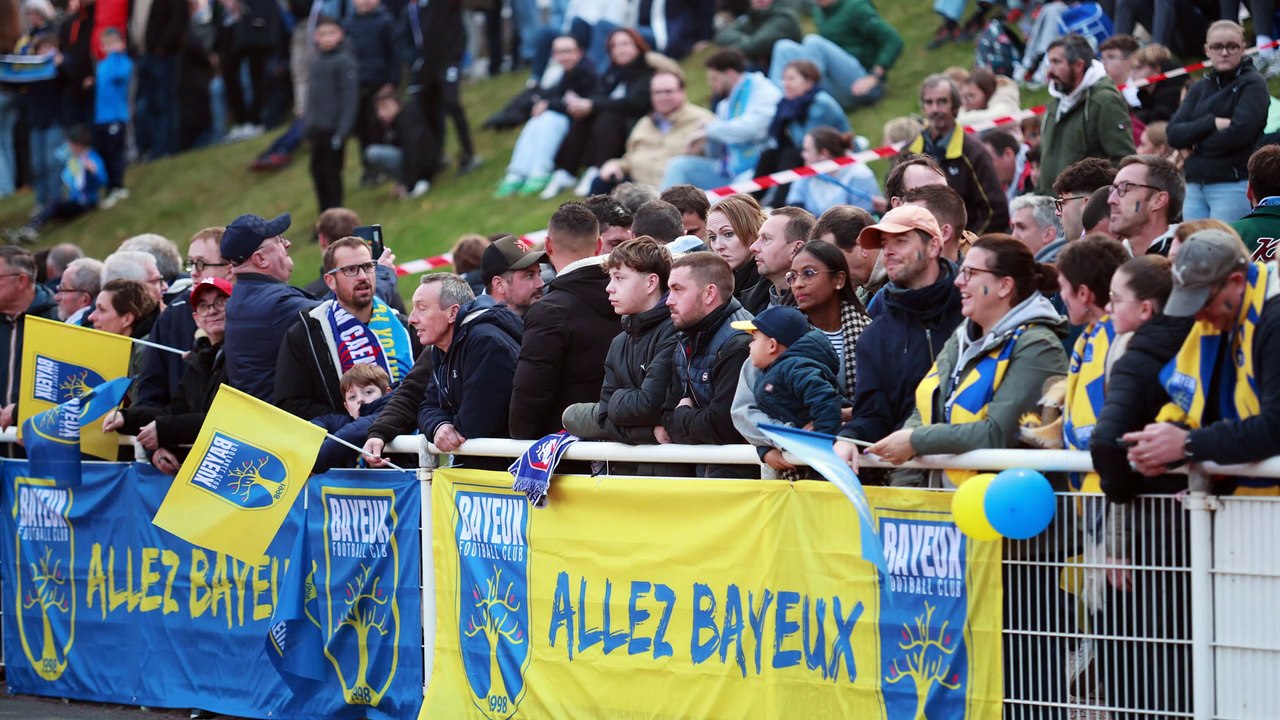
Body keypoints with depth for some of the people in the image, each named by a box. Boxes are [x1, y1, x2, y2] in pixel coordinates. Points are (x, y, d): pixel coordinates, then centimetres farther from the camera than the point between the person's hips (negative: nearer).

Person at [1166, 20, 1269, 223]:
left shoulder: (1253, 84, 0)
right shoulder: (1199, 89, 16)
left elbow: (1239, 134, -14)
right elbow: (1173, 134, 4)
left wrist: (1195, 144, -2)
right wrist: (1212, 123, -12)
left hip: (1234, 186, -6)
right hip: (1195, 187, 6)